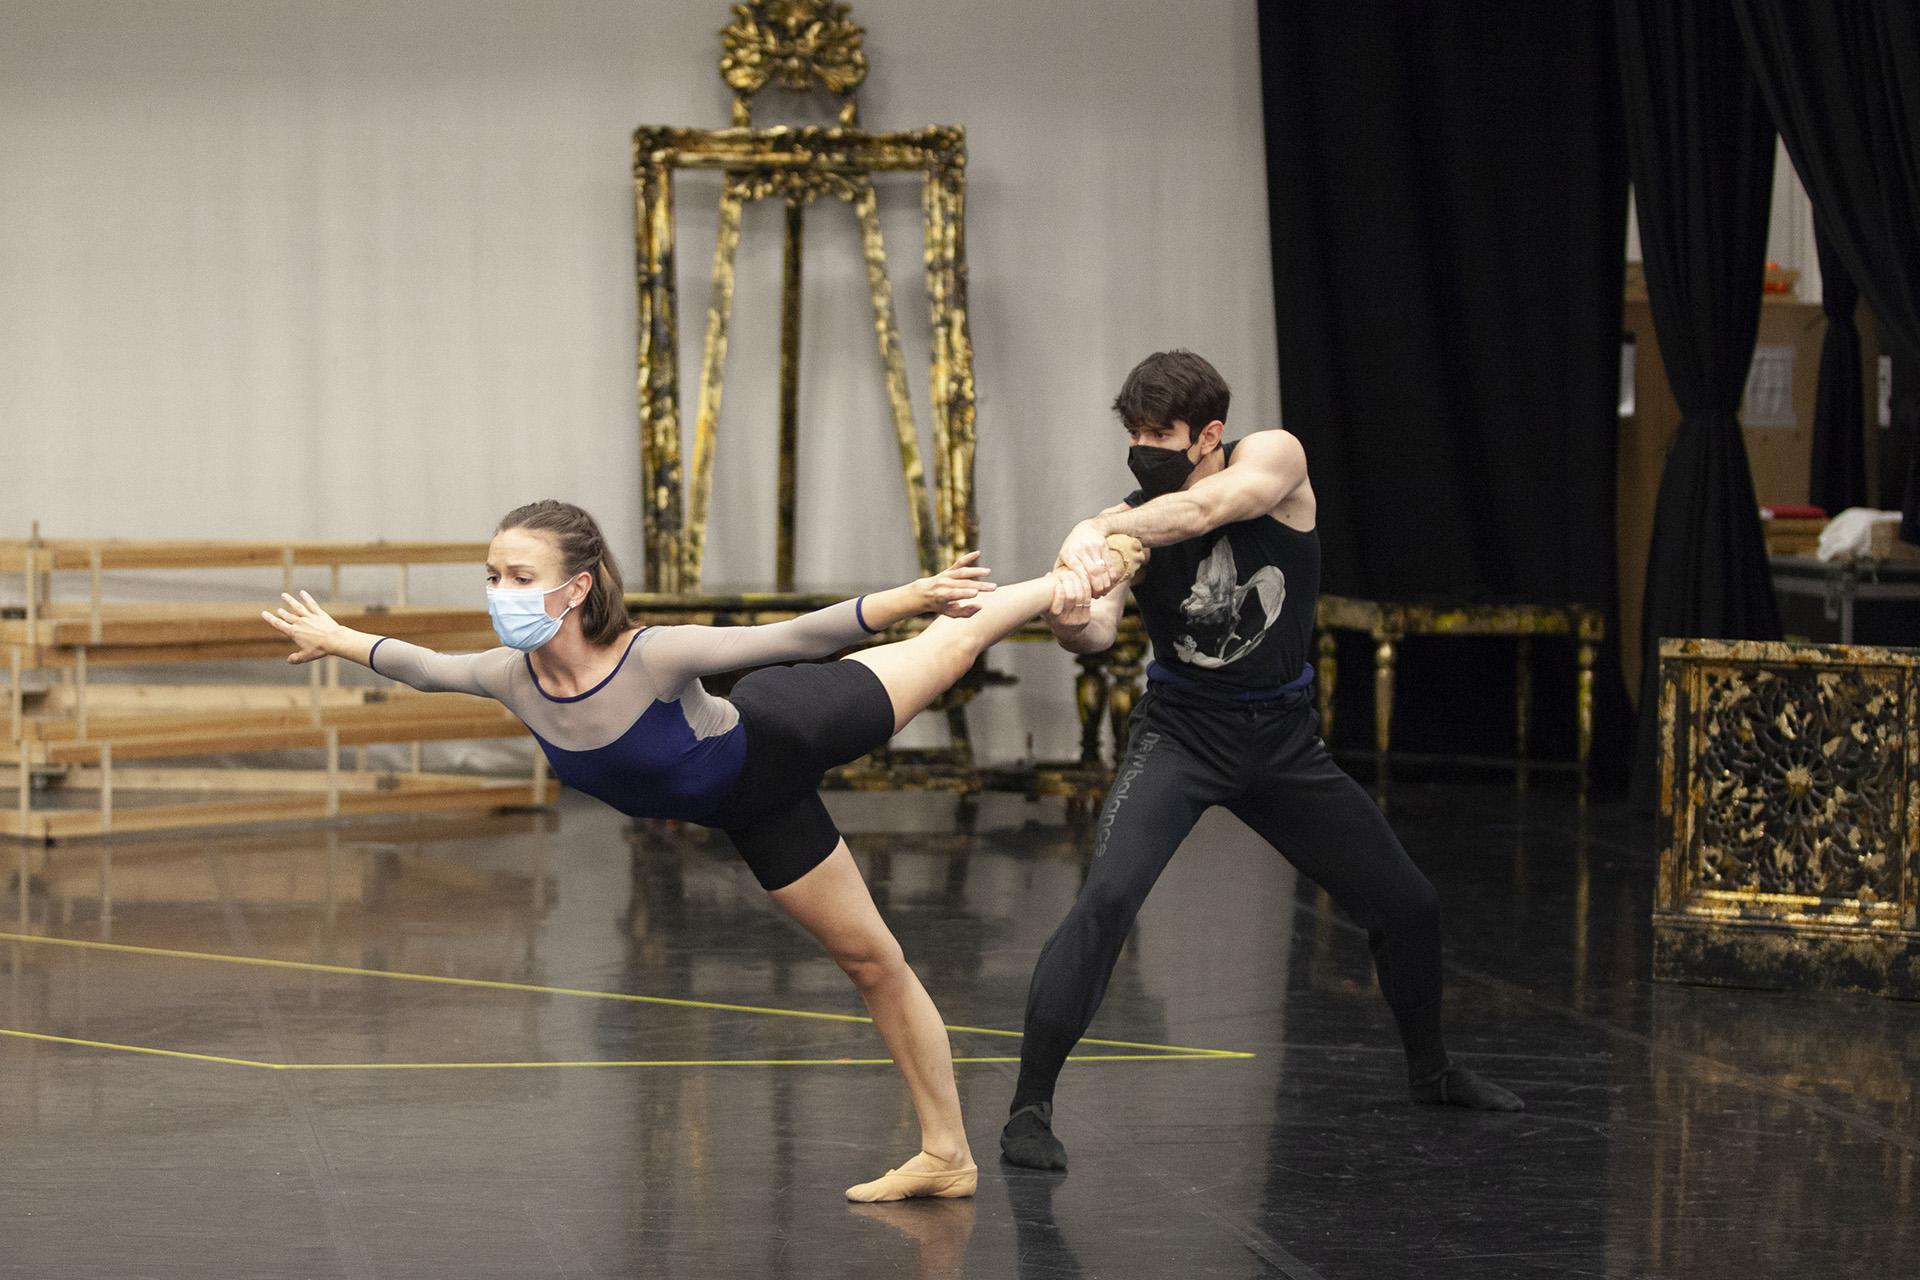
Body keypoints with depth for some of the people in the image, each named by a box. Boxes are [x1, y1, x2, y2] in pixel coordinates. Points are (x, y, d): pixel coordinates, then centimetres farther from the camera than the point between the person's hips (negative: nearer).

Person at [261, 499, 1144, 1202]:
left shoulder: (654, 658, -39)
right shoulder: (511, 679, -22)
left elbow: (792, 638, -44)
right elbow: (424, 666, -1)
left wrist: (907, 598, -56)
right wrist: (335, 640, 13)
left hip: (784, 737, -6)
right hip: (754, 814, 6)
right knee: (870, 963, 18)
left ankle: (1072, 583, 45)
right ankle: (945, 1156, 26)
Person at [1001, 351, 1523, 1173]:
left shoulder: (1275, 458, -15)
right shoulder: (1129, 522, -14)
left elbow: (1209, 507, -37)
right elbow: (1099, 632, -31)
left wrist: (1097, 529, -43)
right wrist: (1072, 623, -53)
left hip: (1282, 737, 2)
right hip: (1180, 733, -2)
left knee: (1406, 905, 12)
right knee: (1106, 898, -26)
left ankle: (1430, 1069, 39)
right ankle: (1029, 1108, -20)